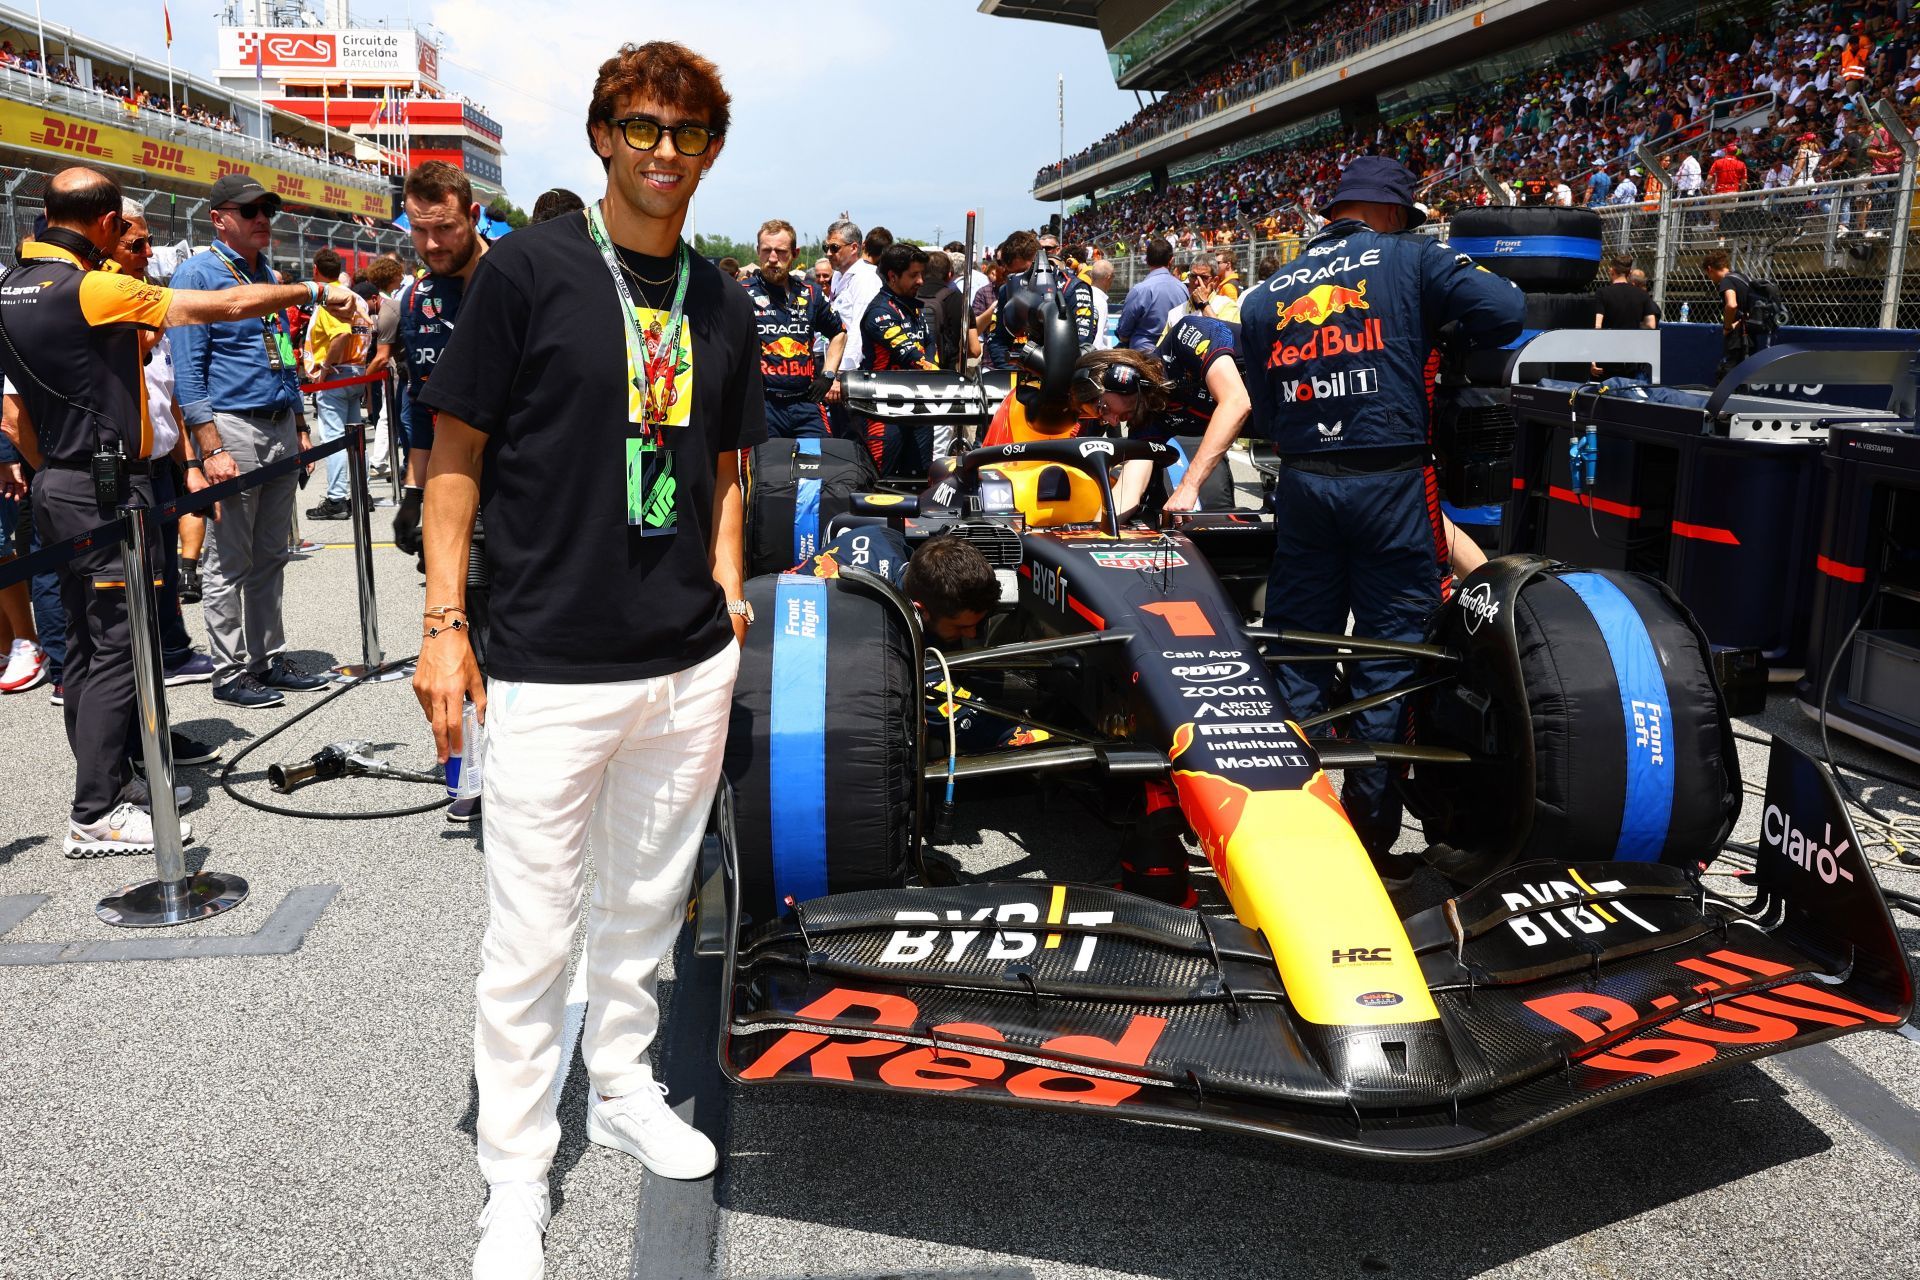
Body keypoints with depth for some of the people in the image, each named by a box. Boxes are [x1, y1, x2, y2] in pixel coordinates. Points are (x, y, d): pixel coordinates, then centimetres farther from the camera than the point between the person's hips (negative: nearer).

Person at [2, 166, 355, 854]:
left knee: (86, 646, 14)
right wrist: (317, 291, -5)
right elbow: (228, 305, -16)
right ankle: (97, 816, -2)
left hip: (58, 485, 10)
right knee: (117, 648, -6)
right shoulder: (91, 289, -16)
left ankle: (106, 779, 24)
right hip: (105, 492, -9)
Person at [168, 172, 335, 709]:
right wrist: (212, 448, -19)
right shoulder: (197, 273, -6)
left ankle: (269, 659, 21)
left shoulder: (269, 274, 17)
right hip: (233, 426, -7)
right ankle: (230, 674, 6)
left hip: (281, 427, 7)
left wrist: (301, 431, 17)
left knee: (270, 557, 12)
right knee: (230, 564, -1)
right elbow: (187, 369, -12)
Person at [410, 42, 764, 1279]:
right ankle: (517, 1177, 22)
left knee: (646, 904, 19)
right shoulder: (528, 269, -5)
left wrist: (729, 597, 8)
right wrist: (445, 623, -9)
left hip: (690, 668, 5)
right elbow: (457, 451, -4)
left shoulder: (723, 305, 10)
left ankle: (625, 1089, 40)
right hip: (552, 668, -5)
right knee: (531, 937, 5)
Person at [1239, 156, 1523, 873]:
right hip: (1390, 483, -3)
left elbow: (1264, 417, 10)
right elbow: (1506, 312, -10)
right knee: (1389, 655, 5)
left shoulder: (1265, 296, 11)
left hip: (1302, 484, 4)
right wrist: (1438, 330, 9)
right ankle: (1370, 834, 11)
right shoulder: (1412, 259, 0)